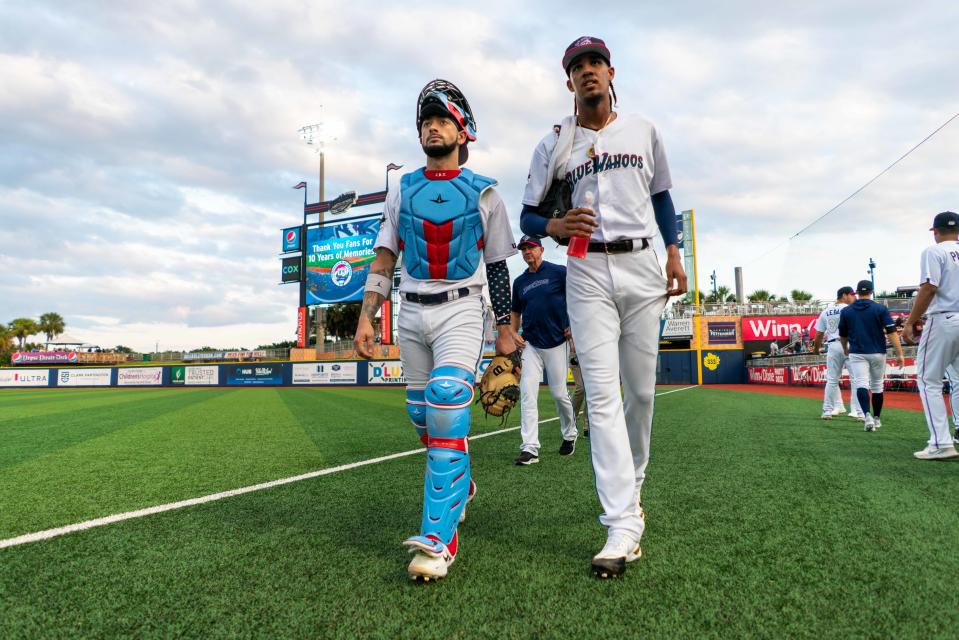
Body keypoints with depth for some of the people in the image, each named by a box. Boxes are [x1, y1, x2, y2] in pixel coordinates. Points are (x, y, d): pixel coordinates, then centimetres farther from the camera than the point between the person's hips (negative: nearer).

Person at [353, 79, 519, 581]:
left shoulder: (483, 193, 5)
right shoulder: (402, 191, 13)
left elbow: (498, 266, 6)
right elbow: (383, 260, 9)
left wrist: (505, 330, 4)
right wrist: (366, 317, -1)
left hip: (461, 311, -4)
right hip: (411, 313, 4)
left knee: (446, 408, -19)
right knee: (422, 415, 9)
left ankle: (438, 536, -14)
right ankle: (458, 483, 35)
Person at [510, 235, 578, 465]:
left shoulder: (559, 272, -1)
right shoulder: (519, 282, 13)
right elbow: (515, 312, 21)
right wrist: (513, 333, 5)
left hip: (556, 342, -4)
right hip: (530, 344, 4)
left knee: (558, 392, 4)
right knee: (527, 392, -8)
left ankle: (569, 434, 31)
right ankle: (530, 448, -7)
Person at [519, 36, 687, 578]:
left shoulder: (644, 131, 14)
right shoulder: (553, 145, 8)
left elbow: (661, 195, 20)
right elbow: (528, 215, 7)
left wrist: (674, 253, 9)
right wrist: (553, 226, -16)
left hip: (641, 267, 2)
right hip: (587, 273, -2)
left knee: (641, 391, 6)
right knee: (602, 394, -11)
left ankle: (632, 485, 30)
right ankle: (624, 524, -9)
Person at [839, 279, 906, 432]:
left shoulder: (846, 311, 3)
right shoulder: (880, 309, -2)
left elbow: (842, 336, 12)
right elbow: (891, 332, -9)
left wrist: (845, 349, 31)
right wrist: (899, 354, -7)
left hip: (857, 354, -1)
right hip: (878, 353, 1)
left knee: (861, 384, -8)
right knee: (877, 386, 14)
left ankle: (867, 415, -30)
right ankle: (876, 418, 23)